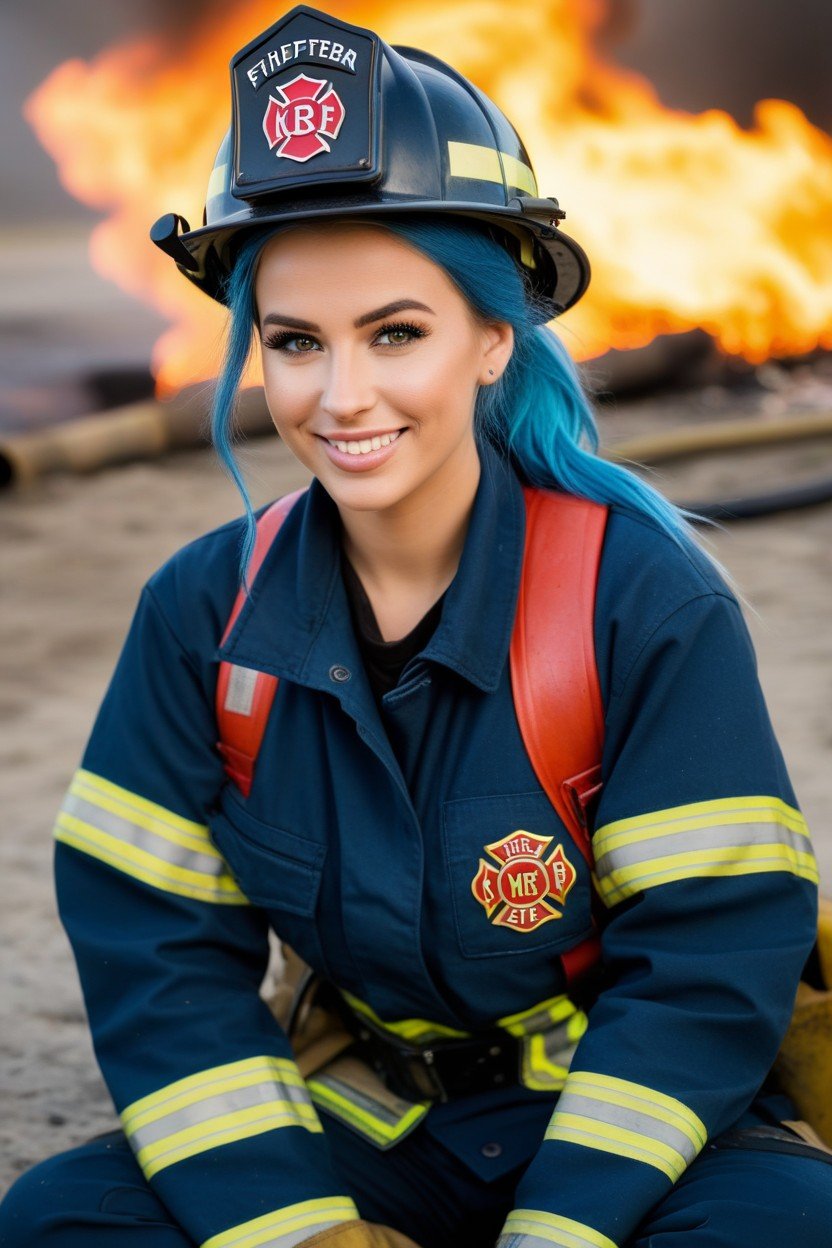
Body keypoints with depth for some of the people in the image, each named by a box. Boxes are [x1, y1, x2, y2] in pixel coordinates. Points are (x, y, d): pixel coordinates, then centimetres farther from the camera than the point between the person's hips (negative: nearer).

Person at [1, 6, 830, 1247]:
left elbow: (704, 970, -16)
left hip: (617, 1122, -3)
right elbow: (155, 952, -6)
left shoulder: (648, 597, -15)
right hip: (361, 1122, 3)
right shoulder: (206, 610, -5)